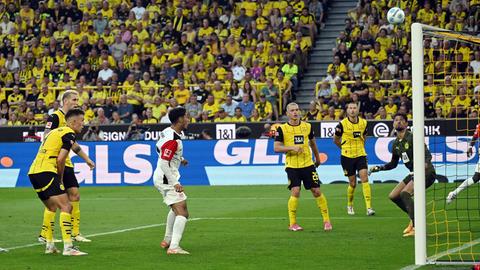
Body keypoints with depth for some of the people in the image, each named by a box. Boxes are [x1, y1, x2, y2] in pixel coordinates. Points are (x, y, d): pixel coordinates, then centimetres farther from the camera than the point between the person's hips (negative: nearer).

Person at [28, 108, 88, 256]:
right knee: (66, 206, -12)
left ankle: (49, 245, 26)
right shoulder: (69, 134, -3)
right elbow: (60, 159, -11)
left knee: (52, 207, 25)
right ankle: (68, 247, -21)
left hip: (33, 172, 10)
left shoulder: (56, 131, 25)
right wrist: (60, 179, 3)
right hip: (45, 172, -10)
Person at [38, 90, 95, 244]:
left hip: (66, 163, 9)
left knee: (74, 194, 6)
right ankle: (44, 235, -3)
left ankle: (75, 233, 12)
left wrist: (87, 159, 29)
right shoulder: (55, 117, -10)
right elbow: (46, 138, -16)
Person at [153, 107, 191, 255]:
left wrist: (179, 158, 26)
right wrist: (175, 183, -27)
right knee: (182, 212, -16)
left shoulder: (168, 131, 6)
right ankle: (174, 247, -25)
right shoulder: (173, 140, -24)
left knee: (176, 208, 29)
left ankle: (167, 240, 39)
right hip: (167, 179, -11)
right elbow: (164, 163, -27)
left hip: (160, 177, 11)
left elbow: (159, 148, 25)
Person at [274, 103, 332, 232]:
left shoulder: (307, 126, 7)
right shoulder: (282, 129, -3)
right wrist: (292, 148, -20)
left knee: (317, 191, 0)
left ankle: (326, 220, 9)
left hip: (308, 164, 3)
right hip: (292, 166, -3)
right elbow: (276, 148, -7)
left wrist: (317, 158, 30)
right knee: (295, 192, -13)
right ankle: (292, 223, -2)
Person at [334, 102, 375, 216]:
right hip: (347, 156, -2)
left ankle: (369, 207, -17)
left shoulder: (363, 123, 2)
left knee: (364, 179, -14)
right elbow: (336, 140, 5)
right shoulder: (342, 124, -8)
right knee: (352, 183, 2)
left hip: (360, 155, 2)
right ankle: (349, 205, 28)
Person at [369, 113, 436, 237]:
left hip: (427, 172, -9)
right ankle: (413, 218, 23)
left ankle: (417, 227, -25)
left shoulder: (412, 138, -16)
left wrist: (426, 163, -46)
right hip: (414, 174, 9)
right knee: (393, 196, 8)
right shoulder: (396, 143, 9)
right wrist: (378, 168, 11)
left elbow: (427, 154, -25)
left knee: (405, 193, -27)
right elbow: (393, 164, 23)